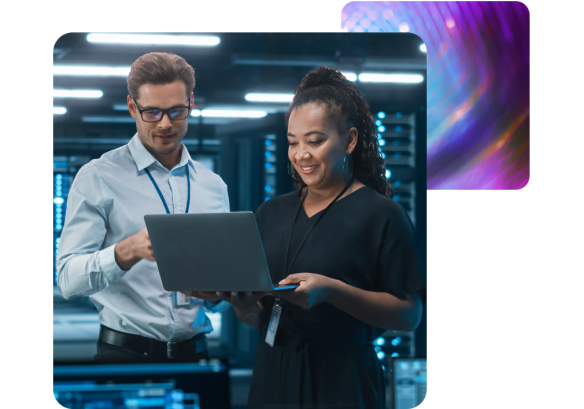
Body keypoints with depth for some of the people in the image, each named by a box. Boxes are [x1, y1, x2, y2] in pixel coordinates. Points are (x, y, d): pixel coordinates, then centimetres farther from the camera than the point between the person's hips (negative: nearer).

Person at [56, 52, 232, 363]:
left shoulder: (213, 187, 12)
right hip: (125, 353, -4)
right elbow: (68, 279, -13)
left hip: (193, 351, 4)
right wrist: (128, 251, -29)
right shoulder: (99, 178, -2)